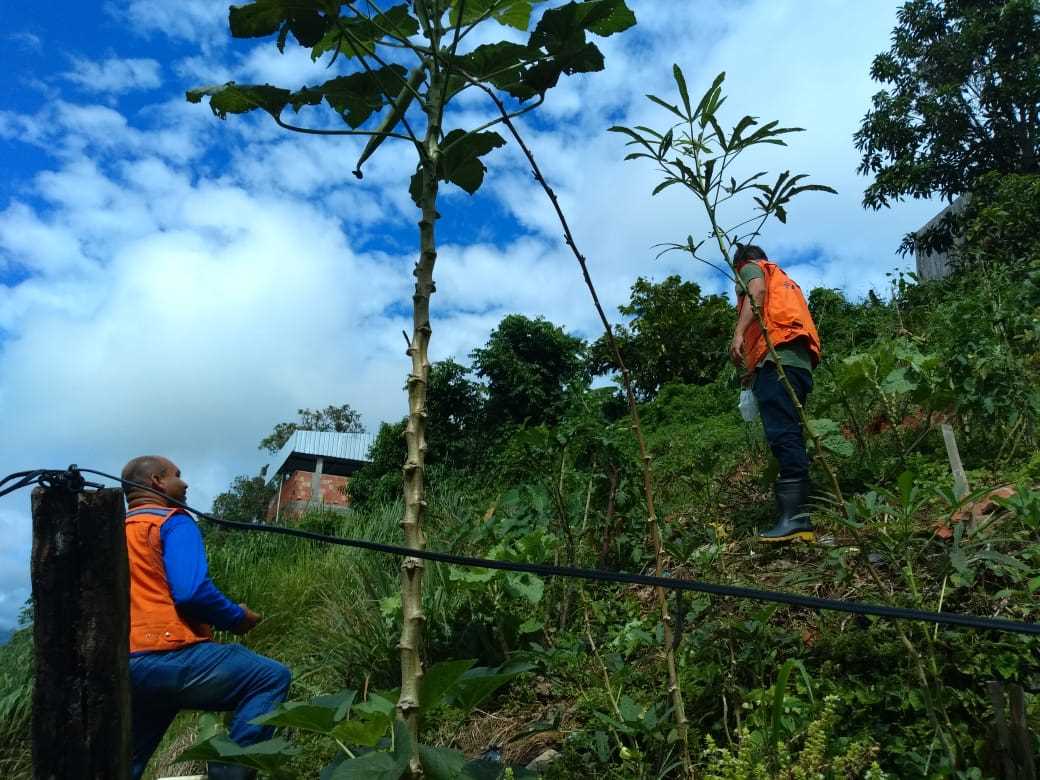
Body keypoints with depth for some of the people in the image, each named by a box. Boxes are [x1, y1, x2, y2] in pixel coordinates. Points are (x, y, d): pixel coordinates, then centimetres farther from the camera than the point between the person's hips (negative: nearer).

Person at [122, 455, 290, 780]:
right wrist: (238, 618, 0)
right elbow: (191, 593, -16)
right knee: (272, 677, -7)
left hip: (124, 668, 9)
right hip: (166, 656, -9)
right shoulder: (173, 522, -2)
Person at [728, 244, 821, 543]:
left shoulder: (752, 268, 17)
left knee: (782, 435, -20)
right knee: (789, 437, 3)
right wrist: (756, 370, 33)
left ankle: (794, 516, -30)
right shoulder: (786, 281, 38)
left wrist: (738, 333, -20)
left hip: (776, 356, -8)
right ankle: (799, 517, -3)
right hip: (801, 362, 9)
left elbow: (758, 291, -7)